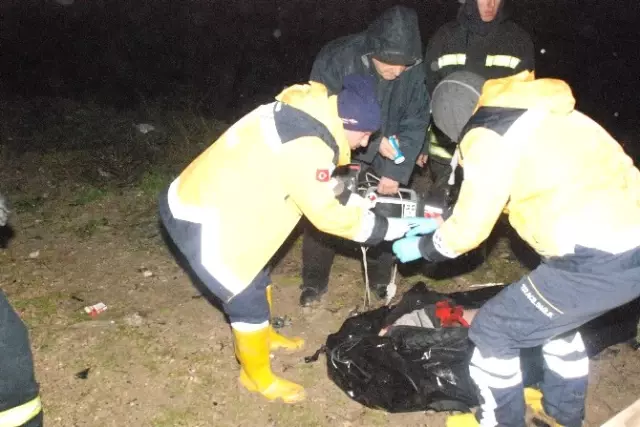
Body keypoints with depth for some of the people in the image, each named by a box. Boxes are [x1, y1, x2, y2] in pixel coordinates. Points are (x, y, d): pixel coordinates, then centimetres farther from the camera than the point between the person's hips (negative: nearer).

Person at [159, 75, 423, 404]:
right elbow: (327, 214, -19)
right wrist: (391, 228, -11)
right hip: (199, 220, -10)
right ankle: (257, 376, 27)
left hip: (202, 199, 10)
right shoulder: (307, 145, -28)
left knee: (257, 277, 26)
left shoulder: (306, 112, 3)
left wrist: (369, 201, 9)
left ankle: (262, 335, 51)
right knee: (247, 297, 4)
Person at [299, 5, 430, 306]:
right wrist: (373, 141, -35)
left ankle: (382, 280, 27)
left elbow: (415, 123, -13)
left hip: (382, 161, 2)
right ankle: (314, 282, 19)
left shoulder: (413, 71, -19)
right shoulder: (335, 60, -27)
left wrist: (395, 172, -22)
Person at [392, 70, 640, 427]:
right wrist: (441, 221, 33)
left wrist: (422, 246, 15)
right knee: (553, 314, 32)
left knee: (493, 330, 9)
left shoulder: (488, 135, -8)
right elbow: (485, 201, 28)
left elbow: (470, 228, -3)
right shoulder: (534, 111, 18)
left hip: (597, 260, -9)